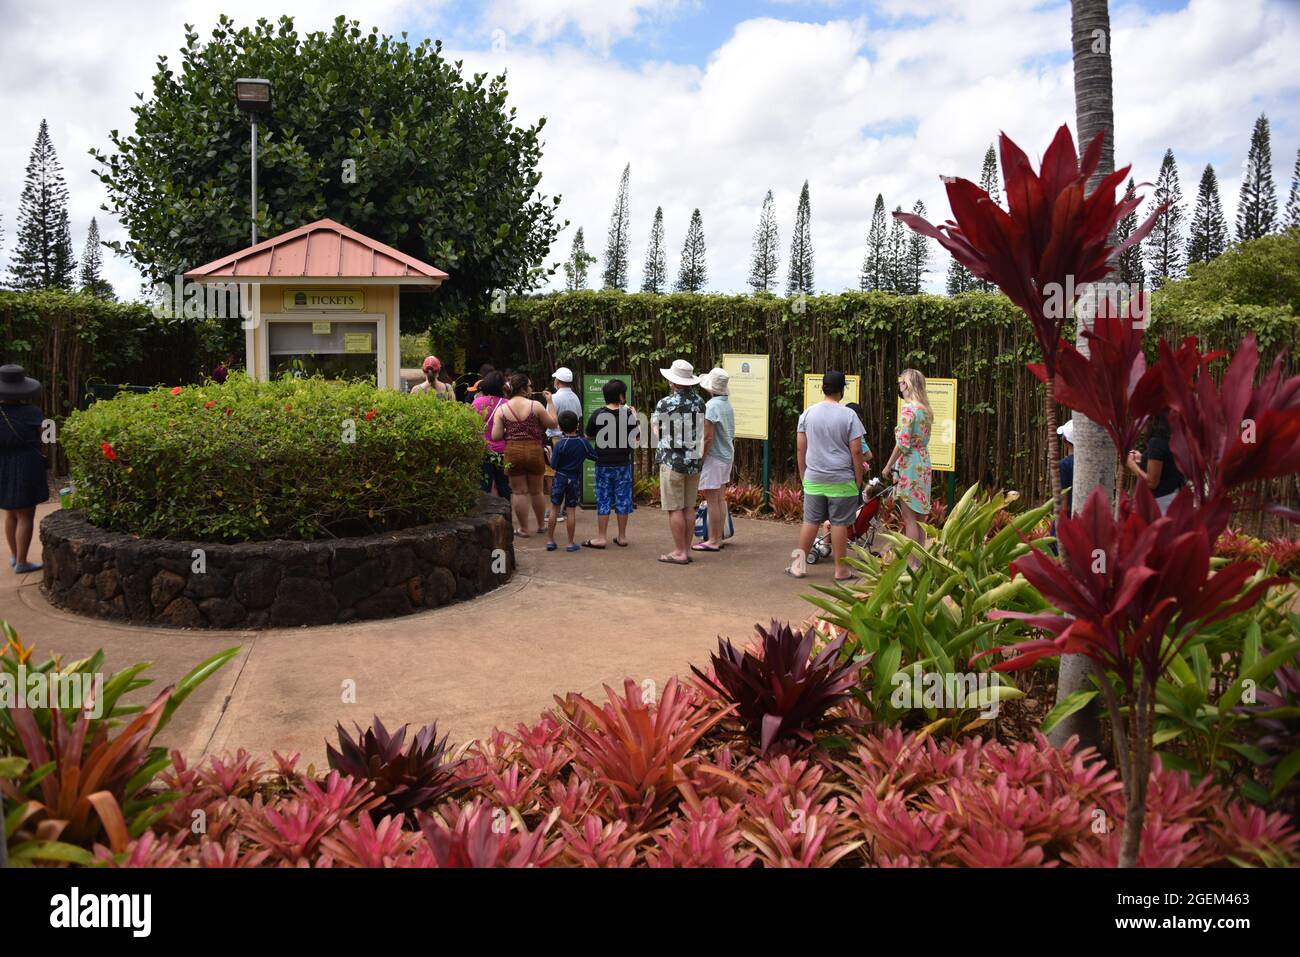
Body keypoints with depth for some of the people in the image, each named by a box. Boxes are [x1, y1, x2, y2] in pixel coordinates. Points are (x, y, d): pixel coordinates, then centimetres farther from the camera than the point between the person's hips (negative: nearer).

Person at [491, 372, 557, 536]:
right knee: (536, 491, 16)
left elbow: (496, 436, -6)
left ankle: (523, 528, 14)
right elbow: (552, 423, 1)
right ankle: (541, 525, 31)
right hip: (534, 450, 0)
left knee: (519, 491, 9)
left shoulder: (501, 409, -3)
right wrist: (550, 402, 9)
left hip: (512, 452, 0)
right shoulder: (535, 405, -9)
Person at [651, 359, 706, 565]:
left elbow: (655, 429, 1)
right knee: (688, 508, 11)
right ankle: (687, 549, 15)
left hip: (672, 461, -6)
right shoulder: (699, 402, 4)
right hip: (694, 461, 6)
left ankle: (679, 552, 2)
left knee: (675, 509, 0)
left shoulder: (665, 403, -13)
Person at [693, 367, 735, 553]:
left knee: (712, 501, -3)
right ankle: (718, 538, 21)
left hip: (713, 457, -9)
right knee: (721, 499, 14)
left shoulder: (711, 406, -19)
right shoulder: (728, 404, 8)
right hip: (727, 456, 9)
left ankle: (713, 541, 2)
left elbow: (708, 437, -21)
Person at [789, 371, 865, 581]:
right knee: (839, 524, 3)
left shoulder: (808, 413, 2)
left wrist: (803, 476, 14)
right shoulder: (848, 415, -7)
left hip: (813, 479, 3)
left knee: (810, 521, 11)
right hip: (841, 481, -3)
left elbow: (800, 448, 5)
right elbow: (856, 451, -8)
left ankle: (800, 564, 16)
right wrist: (858, 480, 1)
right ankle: (840, 570, 10)